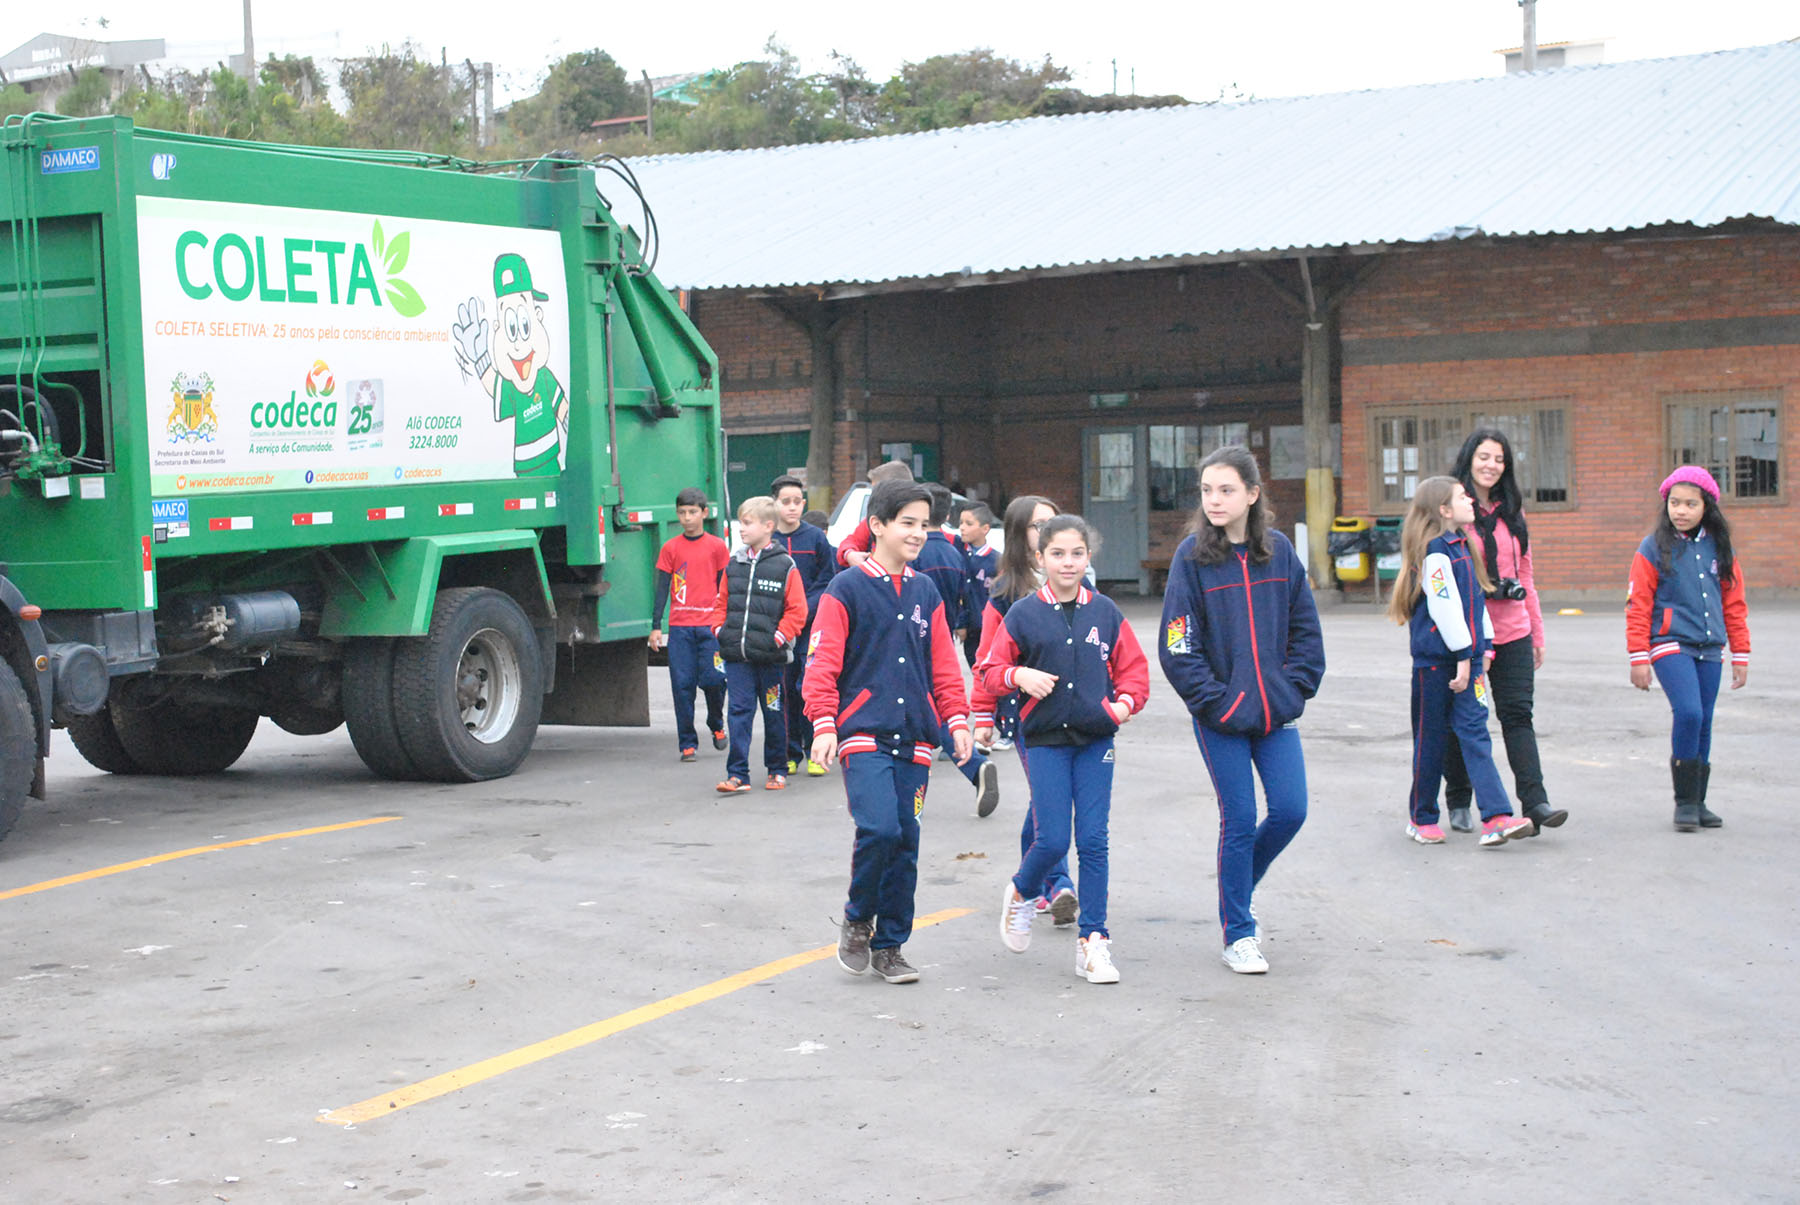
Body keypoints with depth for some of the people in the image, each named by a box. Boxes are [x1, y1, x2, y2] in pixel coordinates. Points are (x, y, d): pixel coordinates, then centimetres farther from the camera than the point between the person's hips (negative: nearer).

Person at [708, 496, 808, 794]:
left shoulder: (784, 565, -4)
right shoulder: (733, 564, 10)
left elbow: (797, 610, -4)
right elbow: (722, 602, 18)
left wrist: (779, 637, -12)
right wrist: (720, 630, 4)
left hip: (770, 656, -3)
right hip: (736, 655, 3)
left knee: (774, 713, 8)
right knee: (739, 712, -1)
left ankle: (777, 770, 22)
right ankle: (737, 774, -2)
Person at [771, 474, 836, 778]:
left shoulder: (816, 538, 2)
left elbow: (828, 582, 2)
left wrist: (805, 611, -11)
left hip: (811, 627, -1)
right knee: (784, 691, 5)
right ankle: (790, 754, 14)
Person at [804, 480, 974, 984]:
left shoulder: (926, 592, 13)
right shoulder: (847, 589, -2)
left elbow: (943, 664, 18)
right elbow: (822, 663, -6)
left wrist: (956, 719, 7)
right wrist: (824, 725, -14)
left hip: (913, 739, 5)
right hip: (863, 734, -5)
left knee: (906, 843, 5)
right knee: (880, 829, -20)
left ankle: (889, 946, 18)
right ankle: (857, 919, 5)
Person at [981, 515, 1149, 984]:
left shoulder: (1105, 612, 5)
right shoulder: (1024, 614, 0)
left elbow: (1134, 668, 11)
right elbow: (990, 668, 4)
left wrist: (1125, 703, -7)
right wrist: (1019, 676, -16)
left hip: (1096, 739, 2)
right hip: (1045, 739, -2)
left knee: (1093, 841, -1)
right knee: (1052, 840, -7)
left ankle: (1093, 941, 6)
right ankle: (1021, 893, 26)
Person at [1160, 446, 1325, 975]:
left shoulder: (1278, 550, 3)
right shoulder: (1192, 556, -7)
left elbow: (1305, 629, 9)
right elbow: (1178, 648, -9)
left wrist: (1294, 688, -2)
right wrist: (1217, 703, -13)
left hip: (1277, 712, 3)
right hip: (1222, 717, -3)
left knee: (1290, 810, -1)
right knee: (1239, 821, 0)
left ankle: (1239, 889, 27)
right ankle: (1238, 935, 14)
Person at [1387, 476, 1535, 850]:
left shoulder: (1462, 546, 14)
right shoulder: (1434, 550, -14)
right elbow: (1445, 606, -19)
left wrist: (1484, 646, 15)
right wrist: (1464, 656, -18)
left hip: (1466, 655, 7)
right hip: (1435, 659, -7)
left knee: (1474, 730, -2)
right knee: (1431, 736, 5)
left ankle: (1497, 818, -11)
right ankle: (1421, 818, 19)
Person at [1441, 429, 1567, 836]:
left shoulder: (1511, 512, 13)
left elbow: (1525, 572, 19)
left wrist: (1537, 633, 16)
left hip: (1513, 632, 4)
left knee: (1517, 713, -5)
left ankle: (1535, 802, -12)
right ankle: (1458, 803, 19)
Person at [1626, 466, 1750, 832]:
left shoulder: (1720, 550, 9)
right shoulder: (1654, 549, -2)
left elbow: (1734, 605, 16)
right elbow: (1638, 606, -2)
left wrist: (1741, 655, 14)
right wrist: (1639, 658, -6)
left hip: (1709, 649, 4)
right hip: (1670, 645, -4)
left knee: (1703, 725, 6)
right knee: (1688, 713, -19)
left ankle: (1698, 803, 18)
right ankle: (1684, 802, -7)